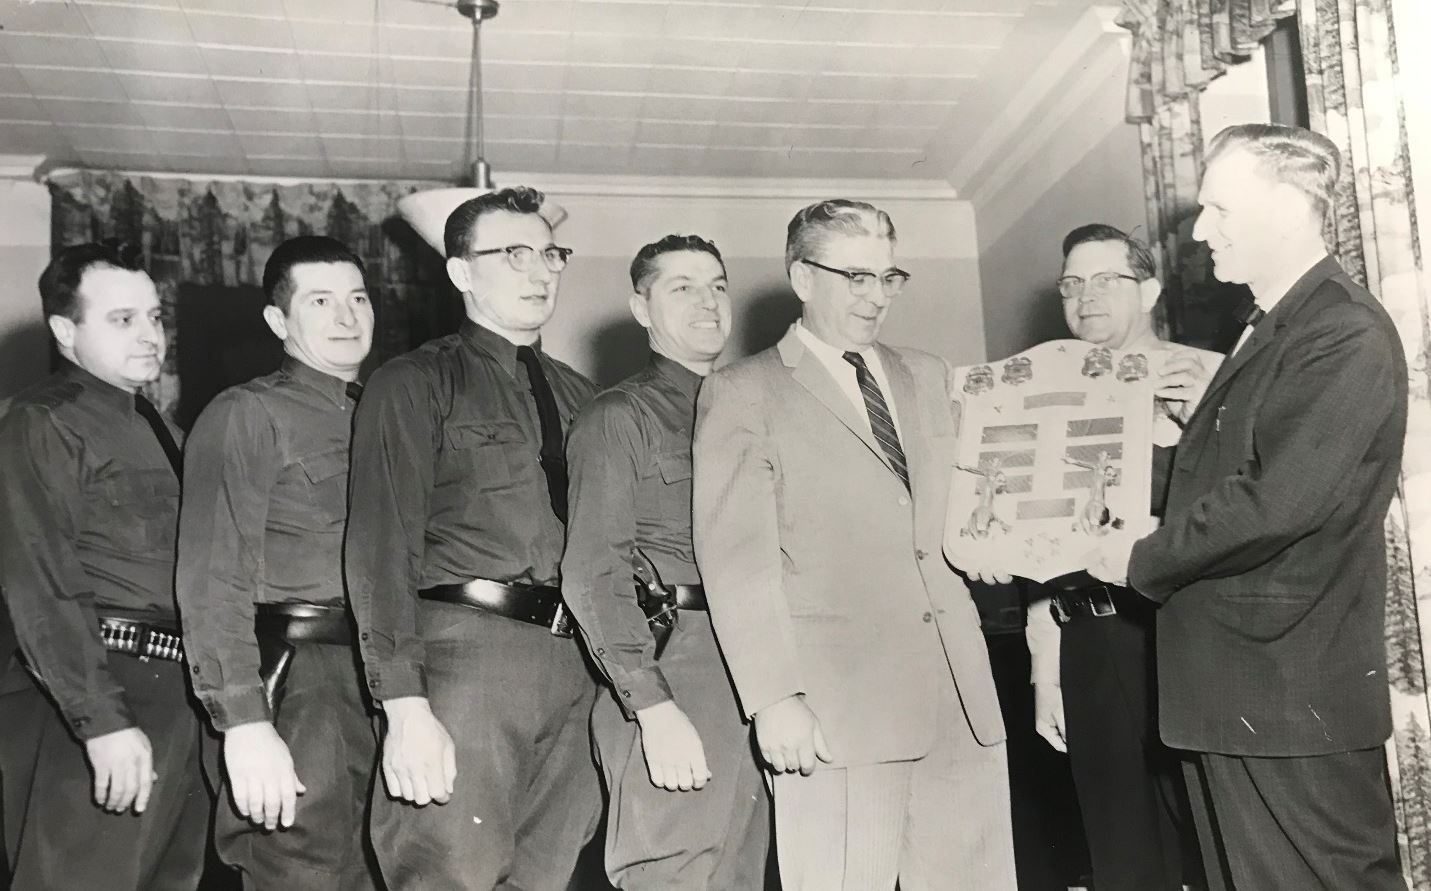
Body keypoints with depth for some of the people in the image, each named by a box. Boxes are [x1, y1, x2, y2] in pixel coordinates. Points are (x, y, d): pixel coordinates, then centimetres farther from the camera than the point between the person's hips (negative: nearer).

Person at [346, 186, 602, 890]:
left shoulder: (577, 395, 19)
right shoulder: (414, 385, 3)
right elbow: (381, 547, -6)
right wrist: (405, 705, -17)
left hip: (575, 668, 5)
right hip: (468, 653, -5)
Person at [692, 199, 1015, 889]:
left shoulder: (927, 377, 21)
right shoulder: (742, 393, 2)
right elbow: (736, 557, -6)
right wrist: (774, 698, -13)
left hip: (960, 693, 5)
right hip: (837, 702, -5)